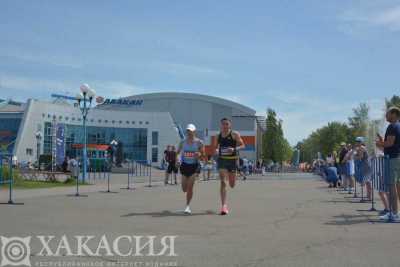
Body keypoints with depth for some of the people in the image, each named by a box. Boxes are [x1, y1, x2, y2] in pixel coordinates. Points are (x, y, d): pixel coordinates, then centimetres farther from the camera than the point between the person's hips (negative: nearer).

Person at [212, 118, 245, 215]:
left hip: (232, 160, -1)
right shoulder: (218, 136, 7)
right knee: (223, 182, -11)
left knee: (232, 185, 11)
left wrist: (234, 149, -23)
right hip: (221, 159, 1)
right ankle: (224, 206, -11)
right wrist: (216, 150, -5)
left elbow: (242, 145, -5)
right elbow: (215, 146, 19)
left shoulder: (234, 134, -3)